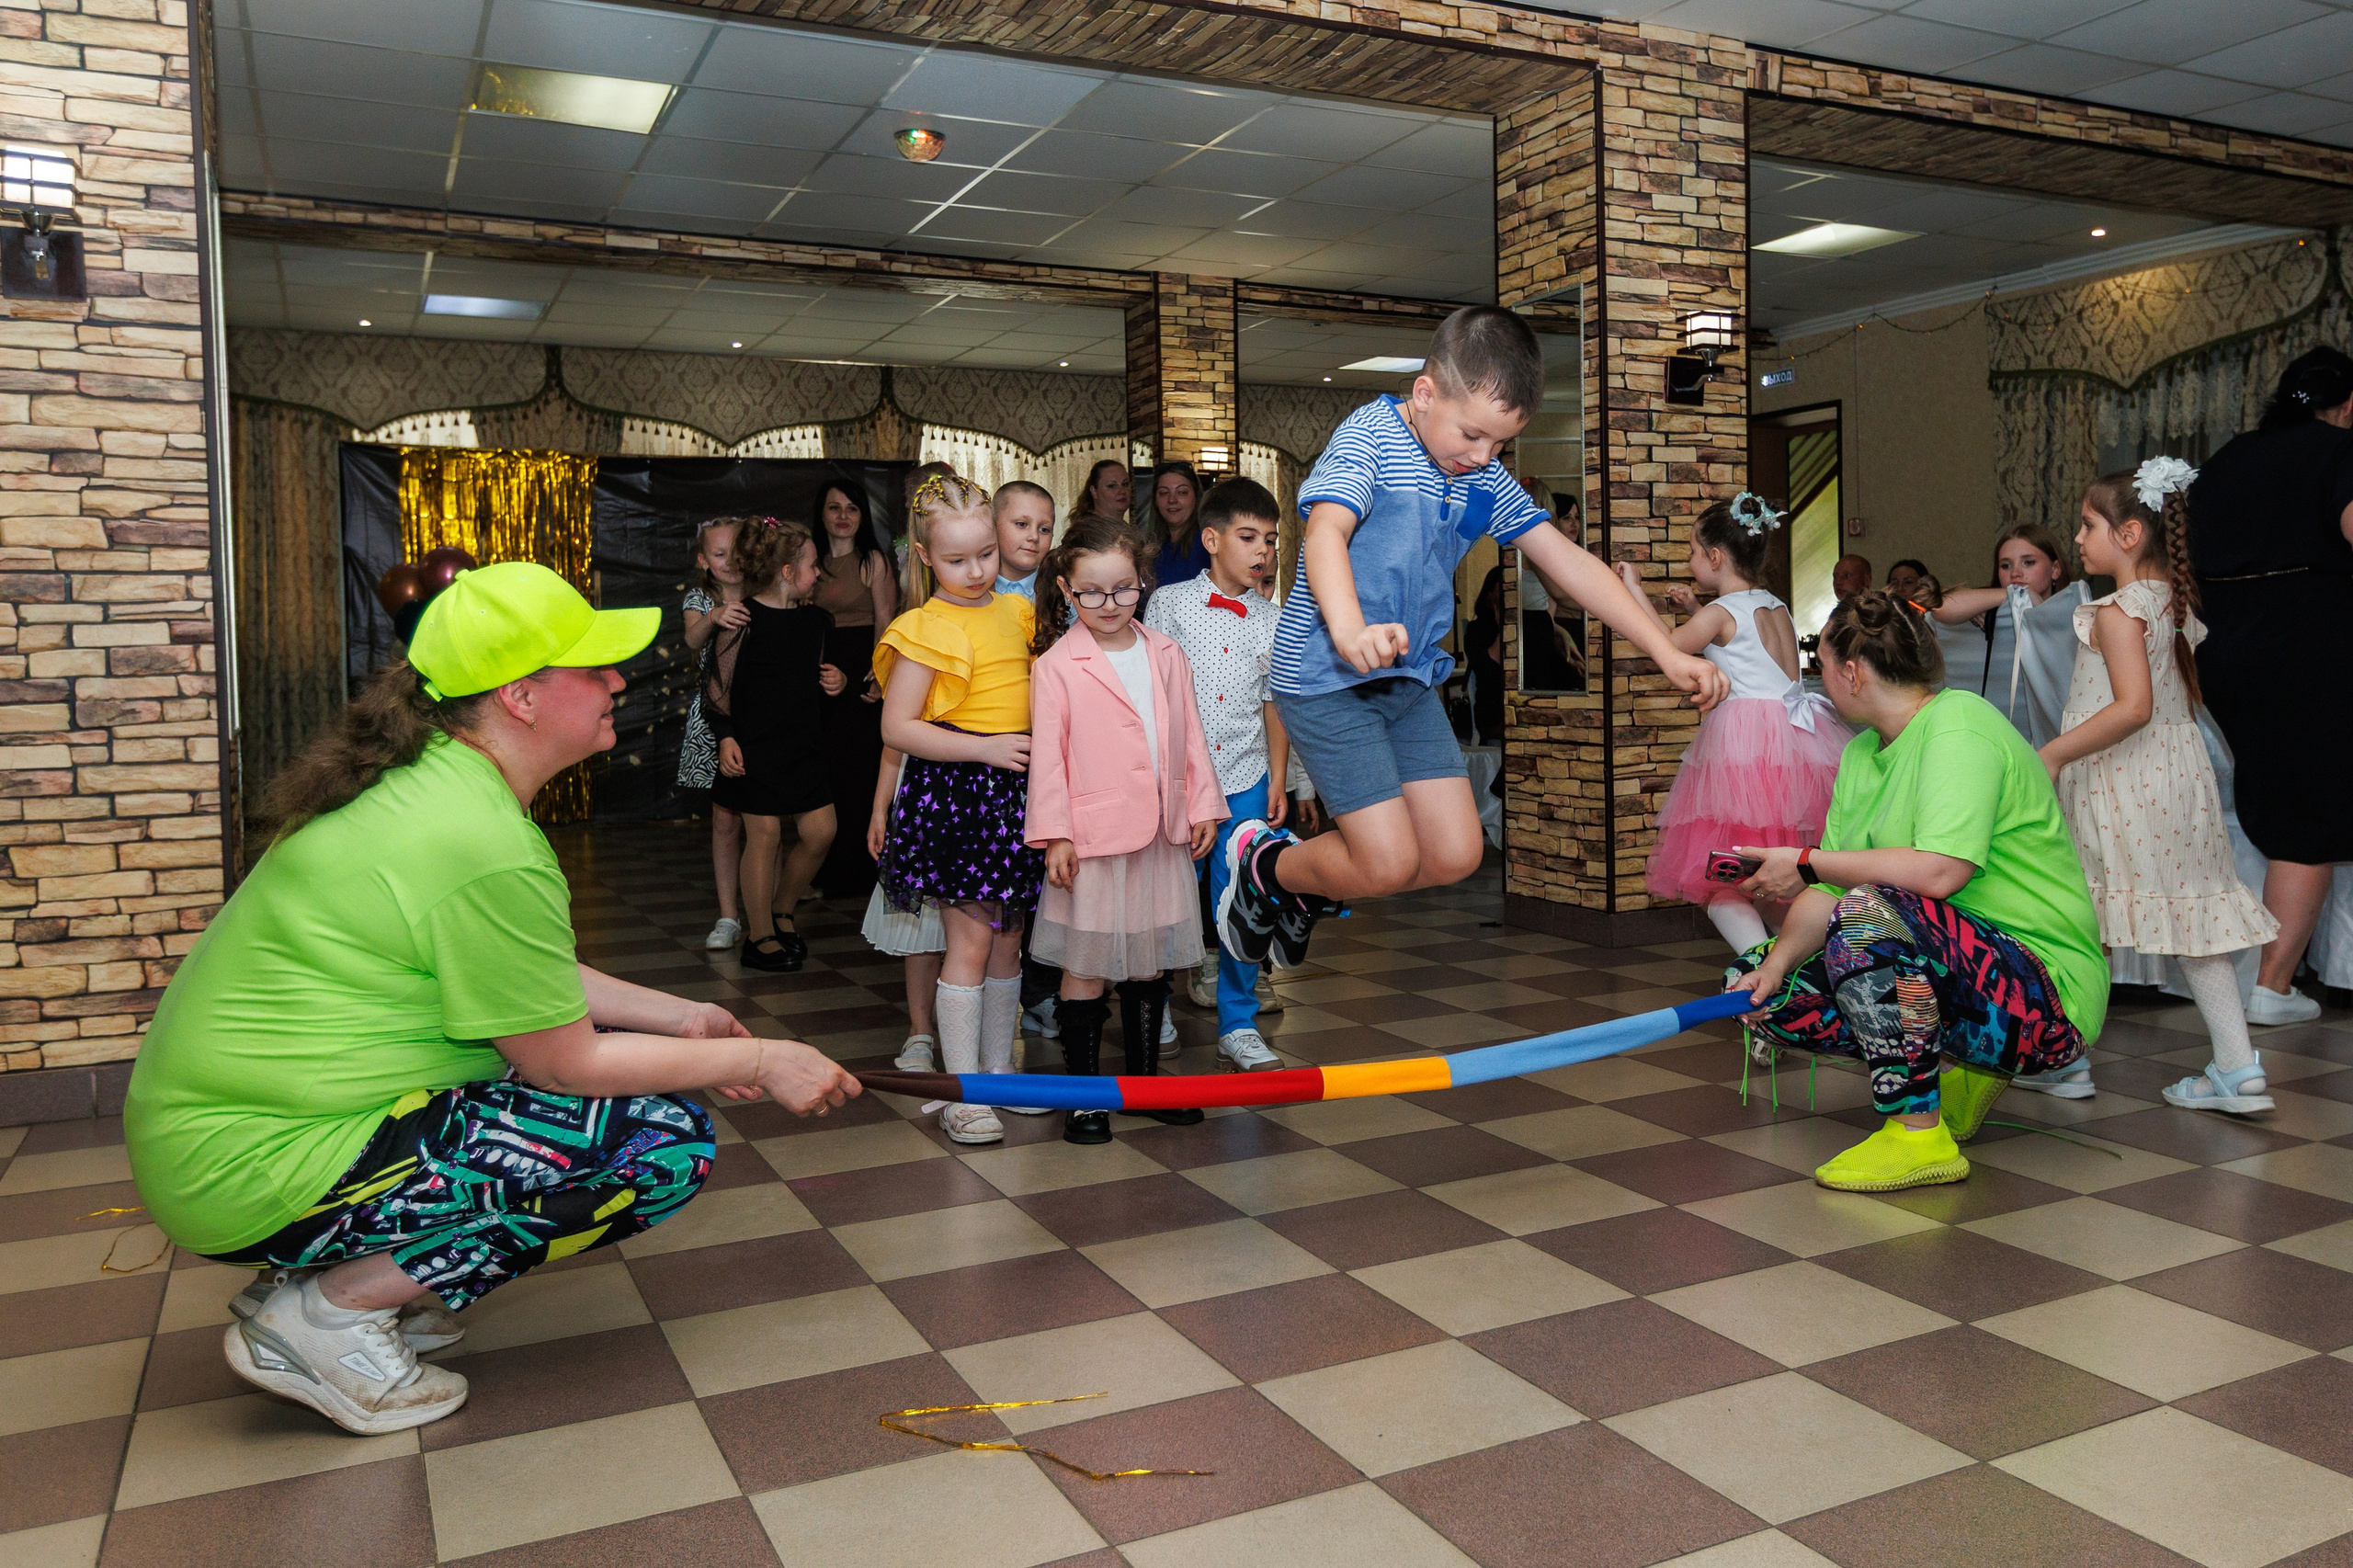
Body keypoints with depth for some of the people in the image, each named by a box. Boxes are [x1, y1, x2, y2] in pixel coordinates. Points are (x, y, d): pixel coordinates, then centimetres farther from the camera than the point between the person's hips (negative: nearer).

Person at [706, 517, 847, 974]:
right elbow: (718, 683, -6)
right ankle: (760, 936, 11)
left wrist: (836, 681, 3)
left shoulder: (813, 618, 10)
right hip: (755, 746, -6)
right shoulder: (745, 618, -9)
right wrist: (726, 736, -13)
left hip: (802, 743, 6)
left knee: (821, 831, 3)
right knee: (765, 834, -3)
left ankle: (782, 911, 26)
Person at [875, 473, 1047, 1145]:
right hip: (954, 791, -6)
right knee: (970, 941, -5)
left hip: (1015, 790, 6)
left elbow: (1044, 683, 24)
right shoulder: (926, 628, -9)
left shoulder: (1018, 610, 10)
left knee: (1008, 939, 12)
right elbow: (896, 727, -12)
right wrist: (985, 748, -16)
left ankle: (999, 1070, 24)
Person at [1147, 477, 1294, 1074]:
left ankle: (1238, 1025, 16)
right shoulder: (1170, 604, 0)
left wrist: (1278, 779, 6)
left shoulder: (1272, 620, 7)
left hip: (1246, 782, 2)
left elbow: (1274, 704, 11)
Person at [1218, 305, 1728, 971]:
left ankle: (1305, 890, 25)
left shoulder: (1487, 481, 8)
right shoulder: (1369, 434, -12)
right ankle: (1263, 862, 18)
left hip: (1410, 678, 8)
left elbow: (1570, 563, 7)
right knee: (1390, 863, -12)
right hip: (1324, 676, -7)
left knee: (1455, 856, 3)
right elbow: (1326, 533, -29)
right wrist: (1350, 630, -49)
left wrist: (1669, 653, 0)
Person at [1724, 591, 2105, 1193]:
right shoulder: (1861, 753, 11)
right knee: (1760, 991, 3)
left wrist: (1807, 864, -21)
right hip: (1940, 970, 9)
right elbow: (1829, 891, 5)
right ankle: (1962, 1073, 9)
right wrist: (1774, 965, -11)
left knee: (1868, 913, -34)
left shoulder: (1958, 727, -16)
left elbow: (1939, 871, -31)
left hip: (2043, 994, -9)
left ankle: (1918, 1136, -19)